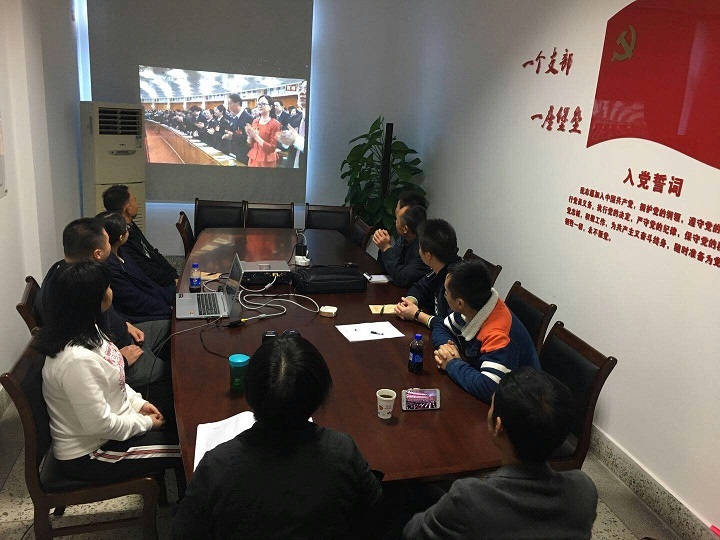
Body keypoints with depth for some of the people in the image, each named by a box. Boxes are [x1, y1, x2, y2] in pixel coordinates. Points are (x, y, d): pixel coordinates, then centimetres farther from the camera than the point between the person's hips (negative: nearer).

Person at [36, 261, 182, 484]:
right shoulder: (77, 360, -34)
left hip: (109, 424, 9)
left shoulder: (86, 331, -4)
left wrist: (138, 402, 3)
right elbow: (99, 425, -28)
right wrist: (145, 423, -14)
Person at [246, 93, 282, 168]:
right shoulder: (255, 121, 7)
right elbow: (250, 144, 9)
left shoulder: (275, 124, -10)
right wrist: (249, 135, -11)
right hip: (253, 158, 5)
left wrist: (256, 136, -19)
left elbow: (272, 148, -14)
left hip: (266, 161, -5)